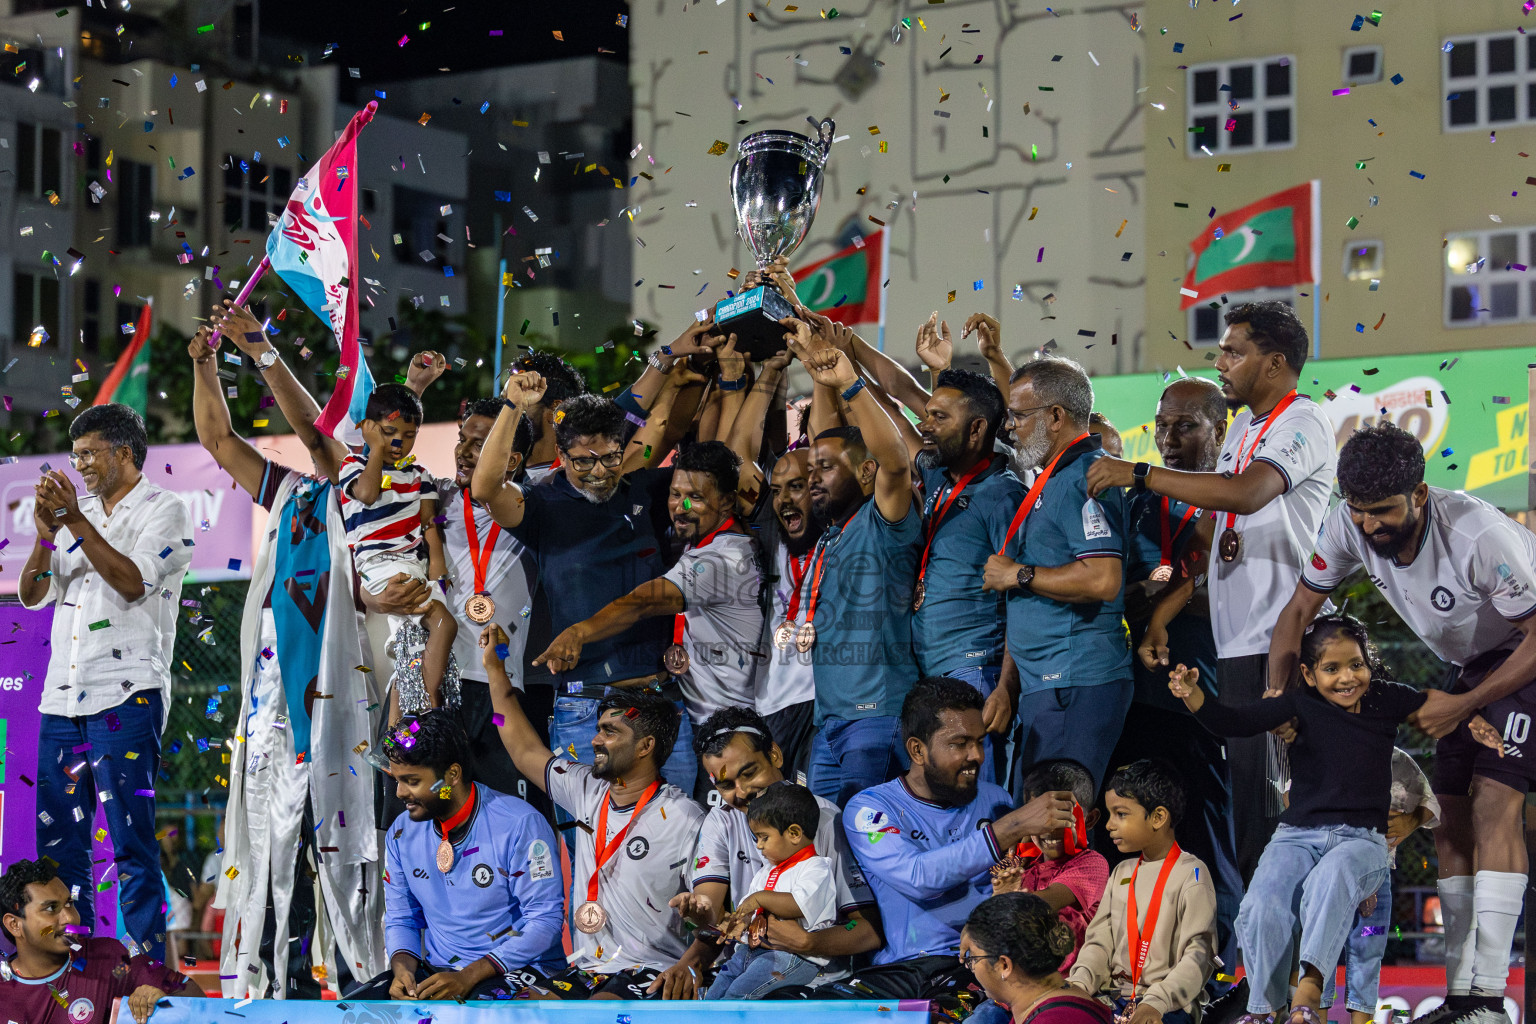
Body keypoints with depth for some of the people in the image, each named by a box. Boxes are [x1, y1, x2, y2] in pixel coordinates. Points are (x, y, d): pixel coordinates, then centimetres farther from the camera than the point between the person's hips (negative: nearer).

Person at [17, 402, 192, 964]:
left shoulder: (164, 510, 2)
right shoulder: (76, 510, 19)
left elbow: (133, 582, -14)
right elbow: (32, 595, 12)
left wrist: (75, 521, -15)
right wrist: (46, 533, -4)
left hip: (126, 695, -6)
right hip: (63, 695, 6)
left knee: (131, 842, -8)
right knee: (58, 838, 6)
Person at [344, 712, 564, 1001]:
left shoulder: (519, 825, -12)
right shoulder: (402, 833, 6)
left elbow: (544, 920, -14)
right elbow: (400, 919, 16)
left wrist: (468, 977, -22)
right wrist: (402, 966, -9)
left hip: (515, 969, -6)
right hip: (437, 970, 6)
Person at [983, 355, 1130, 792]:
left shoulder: (1085, 475, -12)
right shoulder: (1055, 477, 21)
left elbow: (1102, 579, -24)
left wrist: (1018, 575, -12)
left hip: (1074, 686, -11)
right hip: (1044, 683, 11)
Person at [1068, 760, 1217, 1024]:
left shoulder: (1191, 874, -4)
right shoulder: (1122, 873, 18)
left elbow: (1199, 956, -12)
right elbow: (1100, 942, 15)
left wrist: (1155, 1003, -25)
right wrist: (1078, 983, -6)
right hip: (1114, 997, 6)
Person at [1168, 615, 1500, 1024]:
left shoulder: (1386, 700, 8)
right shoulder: (1301, 704, 2)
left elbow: (1433, 700, 25)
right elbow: (1232, 722, -7)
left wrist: (1473, 720, 7)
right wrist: (1193, 695, -25)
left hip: (1362, 837, 0)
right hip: (1298, 834, 0)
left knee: (1329, 881, -38)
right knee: (1260, 908, -29)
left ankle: (1309, 984, -47)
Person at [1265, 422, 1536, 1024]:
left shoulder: (1481, 538, -35)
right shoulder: (1349, 526, -17)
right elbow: (1300, 608, -4)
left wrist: (1465, 705, -28)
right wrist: (1276, 694, -16)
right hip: (1471, 663, 7)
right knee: (1453, 817, 2)